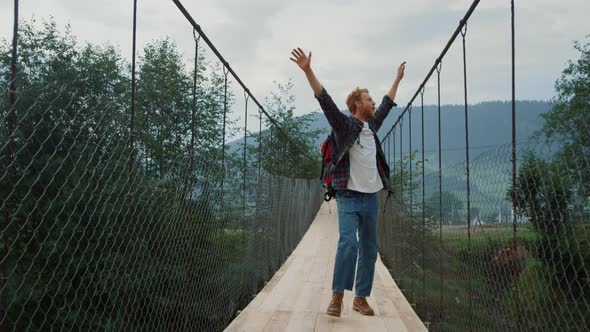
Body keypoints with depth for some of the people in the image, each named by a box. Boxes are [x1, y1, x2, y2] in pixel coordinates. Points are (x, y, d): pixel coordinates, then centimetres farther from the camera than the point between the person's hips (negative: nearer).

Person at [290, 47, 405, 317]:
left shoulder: (372, 125, 14)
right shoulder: (344, 124, -4)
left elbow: (387, 104, 30)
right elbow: (325, 100, -15)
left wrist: (397, 79, 40)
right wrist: (308, 71, -25)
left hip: (371, 197, 7)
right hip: (349, 196, -7)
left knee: (369, 250, 7)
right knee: (348, 242, -23)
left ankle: (361, 298, 15)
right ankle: (337, 296, -16)